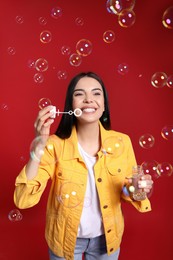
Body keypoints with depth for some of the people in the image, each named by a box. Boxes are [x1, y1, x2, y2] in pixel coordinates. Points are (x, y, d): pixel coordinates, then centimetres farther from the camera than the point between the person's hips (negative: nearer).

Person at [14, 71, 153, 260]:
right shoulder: (55, 145, -20)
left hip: (106, 237, 2)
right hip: (64, 239, -1)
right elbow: (23, 200, -27)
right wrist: (39, 147, -36)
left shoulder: (121, 142, -13)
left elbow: (128, 190, -1)